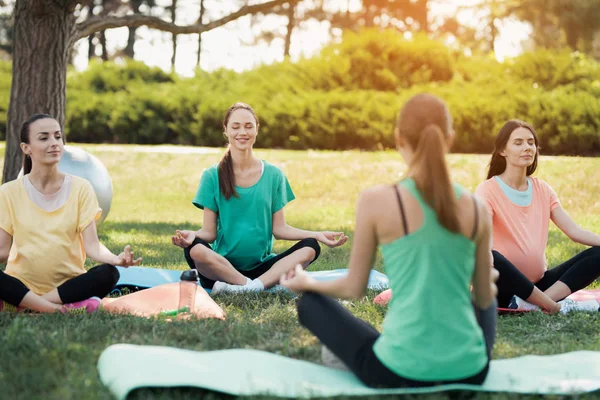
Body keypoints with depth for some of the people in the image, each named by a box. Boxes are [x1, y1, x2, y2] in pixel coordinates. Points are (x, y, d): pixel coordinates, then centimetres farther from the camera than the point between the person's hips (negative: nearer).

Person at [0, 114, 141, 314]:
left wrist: (116, 259, -29)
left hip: (69, 285, 2)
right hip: (23, 286, -1)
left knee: (108, 273, -29)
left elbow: (91, 244, -6)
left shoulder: (80, 188, 1)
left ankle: (25, 304, -24)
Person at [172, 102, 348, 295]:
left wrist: (317, 235, -7)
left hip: (262, 266, 2)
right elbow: (209, 231, -2)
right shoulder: (212, 176, 2)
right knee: (194, 249, -33)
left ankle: (254, 286, -35)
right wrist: (192, 235, -24)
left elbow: (279, 228, 6)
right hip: (223, 267, -2)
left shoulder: (273, 175, 8)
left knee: (310, 248, -22)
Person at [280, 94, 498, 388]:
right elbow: (484, 298, 10)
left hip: (399, 372, -4)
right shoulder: (476, 209, -2)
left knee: (310, 301, 20)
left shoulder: (376, 201, -11)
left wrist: (307, 282, 22)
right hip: (469, 373, 4)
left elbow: (354, 288, 0)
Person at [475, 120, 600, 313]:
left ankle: (534, 303, -28)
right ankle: (554, 305, -25)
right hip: (506, 287, -6)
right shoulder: (488, 189, -8)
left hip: (538, 282, 6)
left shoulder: (543, 190, 10)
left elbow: (574, 231, 2)